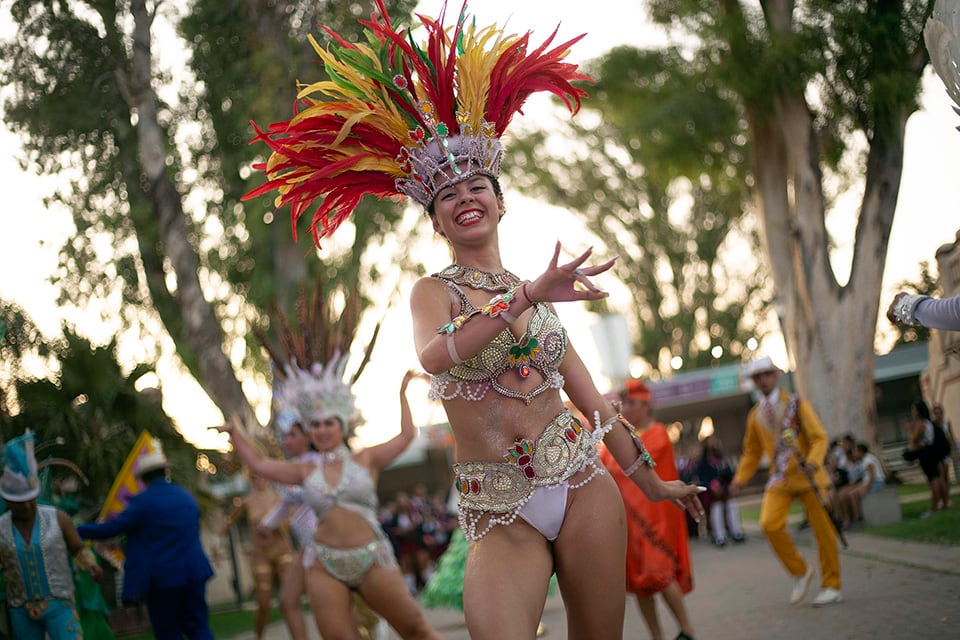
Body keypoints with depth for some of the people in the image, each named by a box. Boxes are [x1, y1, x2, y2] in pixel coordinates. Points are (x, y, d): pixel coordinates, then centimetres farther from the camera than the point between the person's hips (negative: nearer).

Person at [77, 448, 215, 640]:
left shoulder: (143, 502, -10)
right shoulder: (186, 497, 10)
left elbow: (109, 529, -11)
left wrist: (74, 531, 1)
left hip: (162, 578, -5)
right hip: (194, 573, 5)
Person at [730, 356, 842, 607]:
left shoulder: (796, 404, -4)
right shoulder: (755, 415, 8)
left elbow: (819, 437, -10)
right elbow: (752, 452, 17)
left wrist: (813, 461, -30)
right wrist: (740, 479, 2)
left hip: (807, 476, -3)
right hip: (779, 479, 3)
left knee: (823, 530, 0)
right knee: (770, 525, -18)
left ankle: (831, 586, 14)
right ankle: (800, 572, 2)